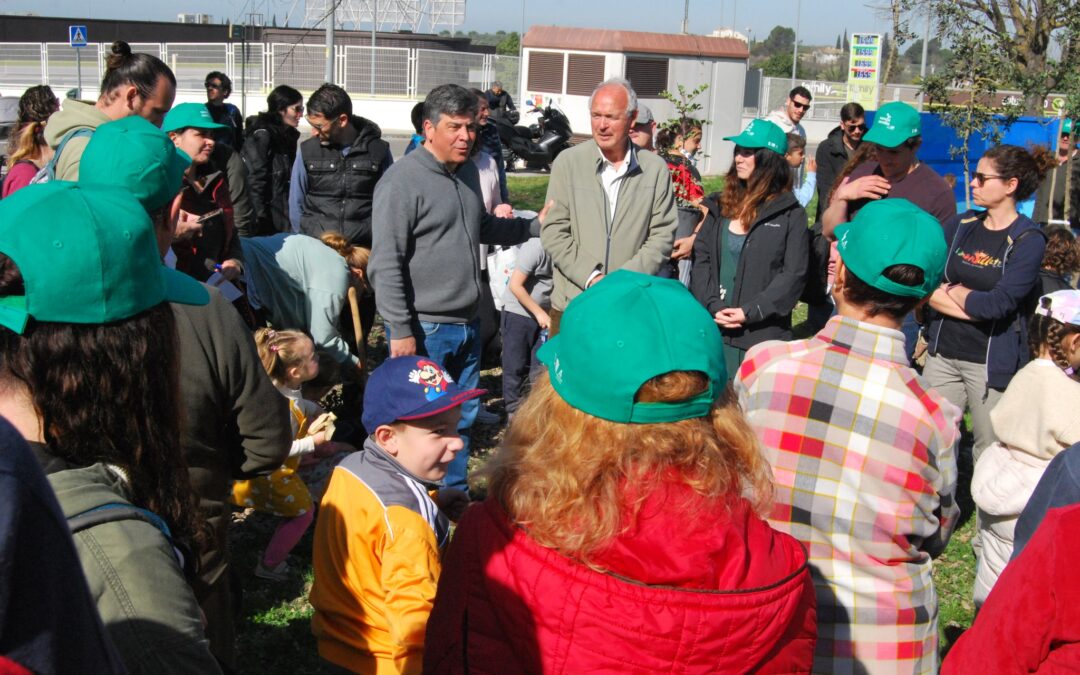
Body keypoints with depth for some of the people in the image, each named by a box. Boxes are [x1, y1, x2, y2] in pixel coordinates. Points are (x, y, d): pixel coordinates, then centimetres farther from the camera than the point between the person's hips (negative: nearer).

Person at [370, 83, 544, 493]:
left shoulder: (467, 171, 10)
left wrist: (536, 225, 17)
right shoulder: (402, 181, -15)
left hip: (466, 324, 8)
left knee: (462, 417, 17)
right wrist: (400, 331, -19)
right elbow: (386, 264, -17)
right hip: (424, 331, -8)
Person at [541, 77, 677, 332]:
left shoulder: (656, 169, 4)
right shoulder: (567, 162, 2)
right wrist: (591, 278, -11)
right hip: (572, 304, 0)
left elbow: (663, 235, 3)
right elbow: (553, 232, 0)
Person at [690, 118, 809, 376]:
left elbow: (793, 275, -6)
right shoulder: (720, 206, 13)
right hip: (713, 328, 4)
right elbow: (701, 258, 6)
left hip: (763, 334, -3)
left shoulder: (790, 214, 0)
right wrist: (712, 305, -9)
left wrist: (750, 312, -14)